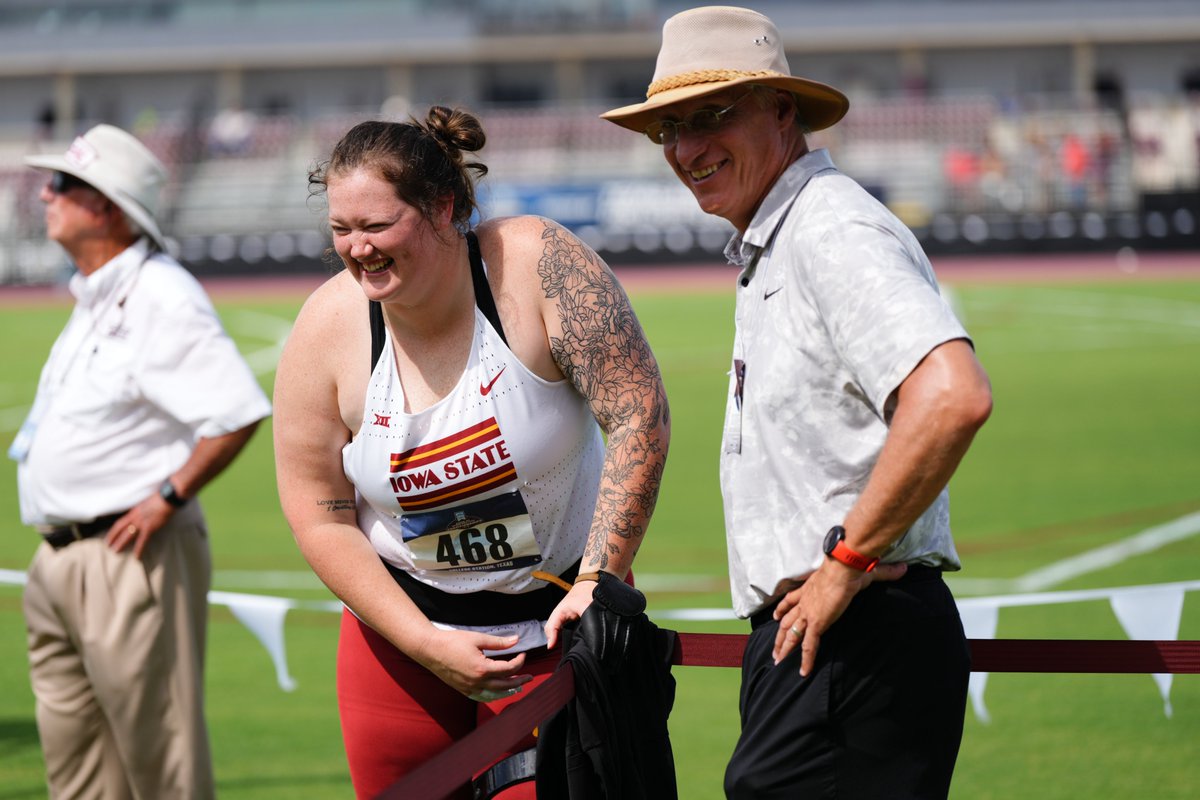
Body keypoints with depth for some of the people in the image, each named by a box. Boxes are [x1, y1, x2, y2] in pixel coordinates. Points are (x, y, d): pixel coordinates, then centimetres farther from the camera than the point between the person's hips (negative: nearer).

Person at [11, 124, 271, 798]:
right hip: (58, 560, 10)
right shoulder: (93, 300, 17)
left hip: (131, 557, -10)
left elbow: (239, 412, -22)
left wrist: (167, 497, -20)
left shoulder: (160, 298, -14)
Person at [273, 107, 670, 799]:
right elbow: (320, 517, -5)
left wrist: (598, 579, -23)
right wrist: (425, 644, -12)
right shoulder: (326, 331, -11)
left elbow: (639, 417, -19)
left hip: (557, 620, -2)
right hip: (399, 622, 2)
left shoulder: (538, 263, -19)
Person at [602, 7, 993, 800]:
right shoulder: (770, 249, 20)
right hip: (814, 633, 10)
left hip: (856, 643, -10)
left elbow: (952, 396, -29)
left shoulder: (834, 232, -14)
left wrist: (848, 562, -21)